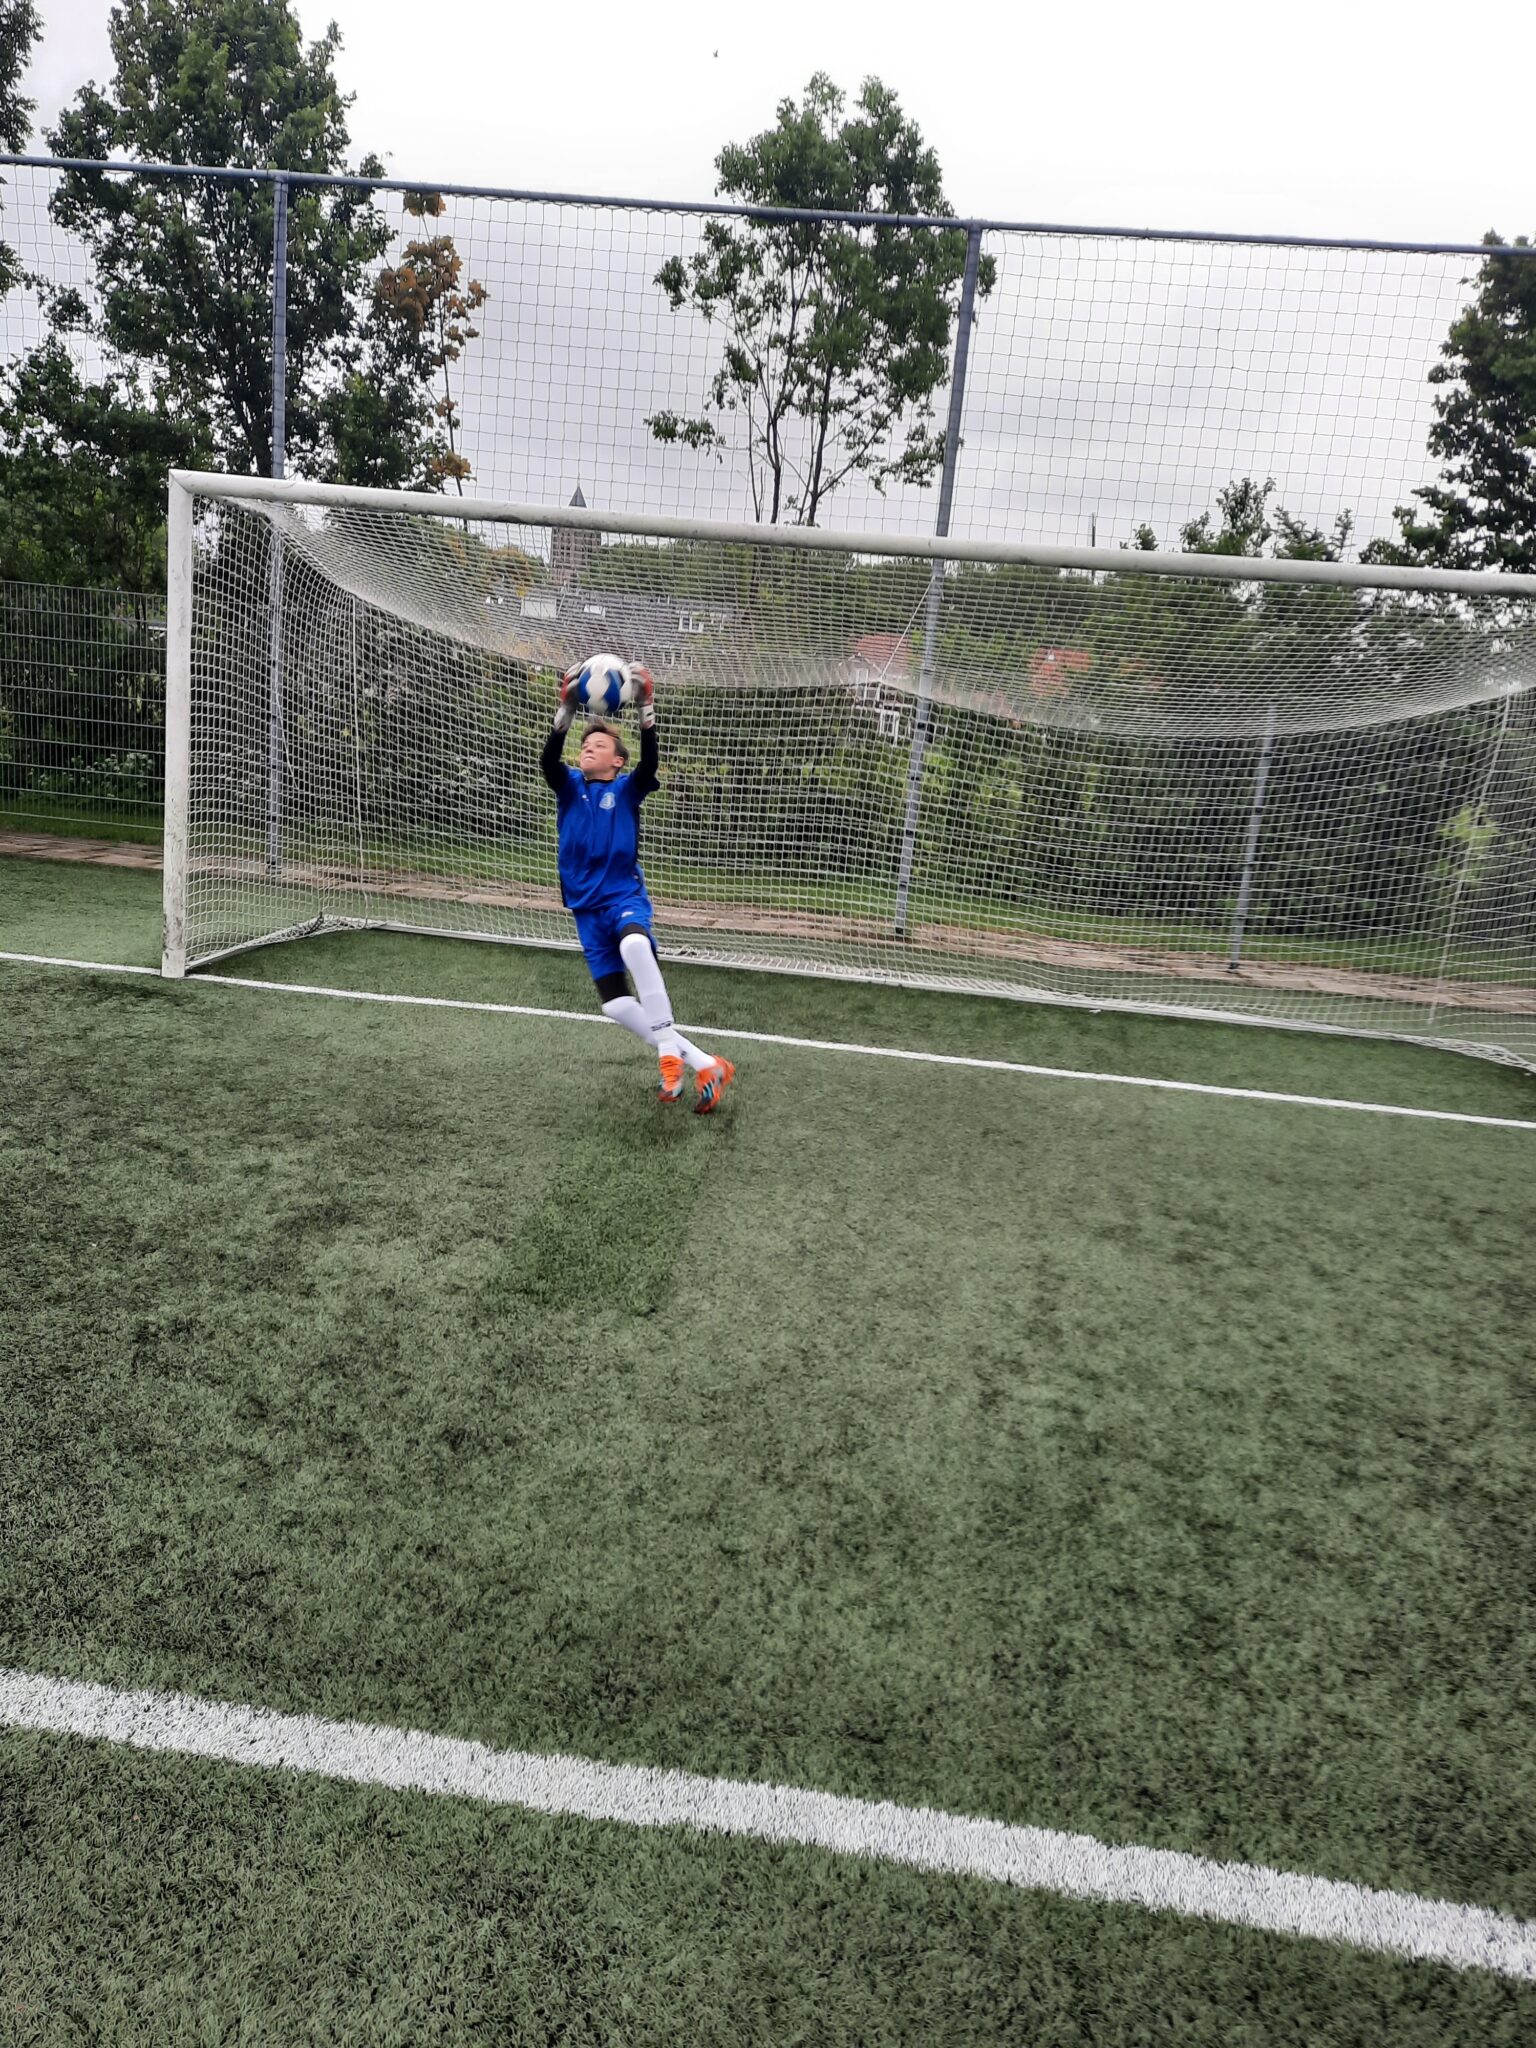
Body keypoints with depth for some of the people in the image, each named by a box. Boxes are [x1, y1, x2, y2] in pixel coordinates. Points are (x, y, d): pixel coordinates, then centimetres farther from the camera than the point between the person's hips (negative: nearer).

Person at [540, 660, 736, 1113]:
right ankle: (701, 1064, 2)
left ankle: (668, 1054, -28)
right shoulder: (569, 786, 7)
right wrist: (566, 708, -30)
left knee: (635, 946, -39)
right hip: (586, 908, 4)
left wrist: (646, 710, -34)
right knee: (615, 1005, -6)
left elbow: (649, 764, -20)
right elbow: (548, 759, -14)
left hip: (625, 896, -4)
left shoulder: (627, 788, 1)